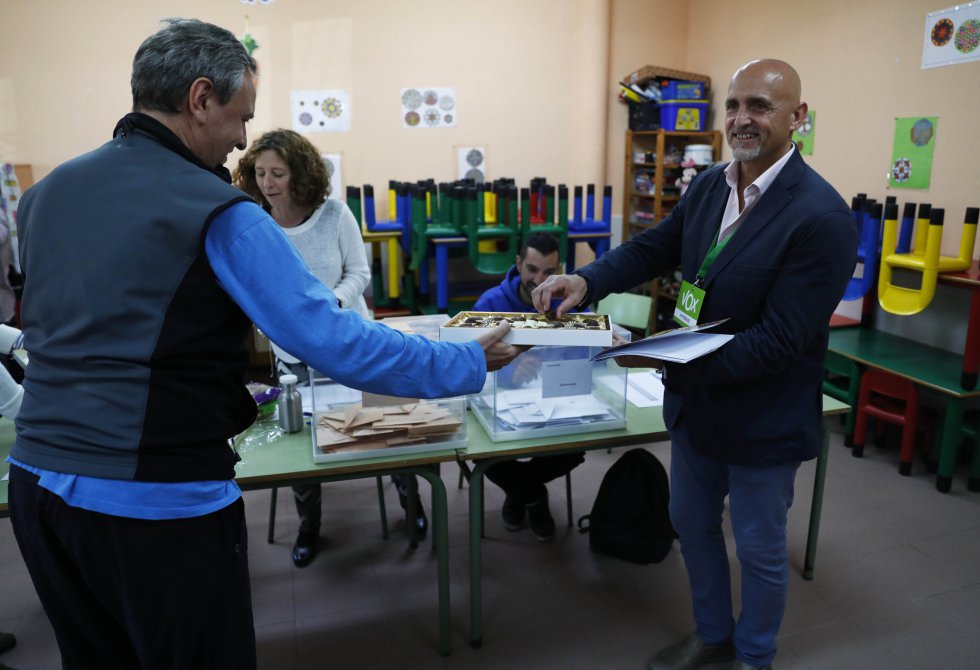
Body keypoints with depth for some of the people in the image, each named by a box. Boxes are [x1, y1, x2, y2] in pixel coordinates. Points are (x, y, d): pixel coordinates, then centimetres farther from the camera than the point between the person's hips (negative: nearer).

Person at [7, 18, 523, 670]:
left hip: (38, 485, 7)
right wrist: (470, 363, -8)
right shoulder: (218, 213, -15)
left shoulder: (44, 193, 7)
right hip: (157, 505, -7)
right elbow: (336, 344, -19)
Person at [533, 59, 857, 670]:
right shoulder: (710, 185, -1)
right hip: (695, 403, 7)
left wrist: (671, 359, -30)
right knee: (692, 523, 23)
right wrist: (587, 280, -14)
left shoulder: (822, 217, -24)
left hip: (762, 419, -7)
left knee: (759, 548, 16)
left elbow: (779, 340, -26)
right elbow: (653, 248, 4)